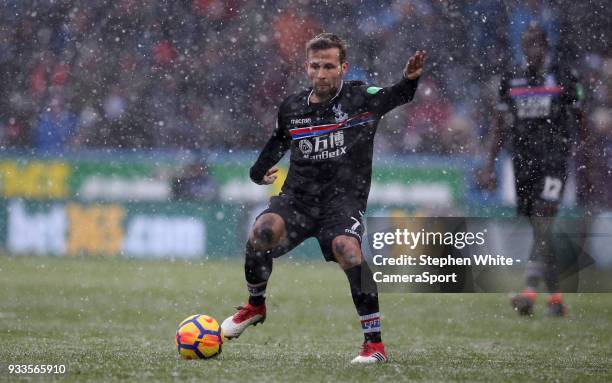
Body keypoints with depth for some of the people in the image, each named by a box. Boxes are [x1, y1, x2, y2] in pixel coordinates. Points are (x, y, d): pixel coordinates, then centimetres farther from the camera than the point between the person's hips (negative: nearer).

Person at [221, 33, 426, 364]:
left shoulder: (362, 98, -1)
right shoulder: (291, 108, 9)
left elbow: (401, 95, -14)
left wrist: (410, 78, -33)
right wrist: (259, 171, 26)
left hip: (344, 199, -3)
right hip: (297, 196, 3)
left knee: (345, 246, -33)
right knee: (262, 231, -27)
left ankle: (375, 343, -29)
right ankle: (255, 306, 3)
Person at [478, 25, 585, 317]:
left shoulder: (563, 79, 1)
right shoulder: (510, 81, 10)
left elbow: (580, 123, 8)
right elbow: (501, 128, 14)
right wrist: (488, 167, 8)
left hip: (553, 160, -4)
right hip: (523, 161, 4)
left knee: (542, 225, -17)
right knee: (540, 233, 7)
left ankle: (530, 292, -24)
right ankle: (556, 297, 14)